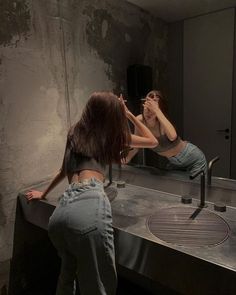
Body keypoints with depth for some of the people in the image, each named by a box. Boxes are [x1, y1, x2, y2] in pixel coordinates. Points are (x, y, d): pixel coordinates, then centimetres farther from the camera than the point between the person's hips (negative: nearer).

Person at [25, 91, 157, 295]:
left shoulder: (75, 133, 26)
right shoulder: (113, 136, 15)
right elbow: (152, 141, 30)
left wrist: (44, 194, 53)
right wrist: (129, 115, 32)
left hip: (61, 212, 6)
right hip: (89, 206, -6)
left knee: (68, 273, 30)